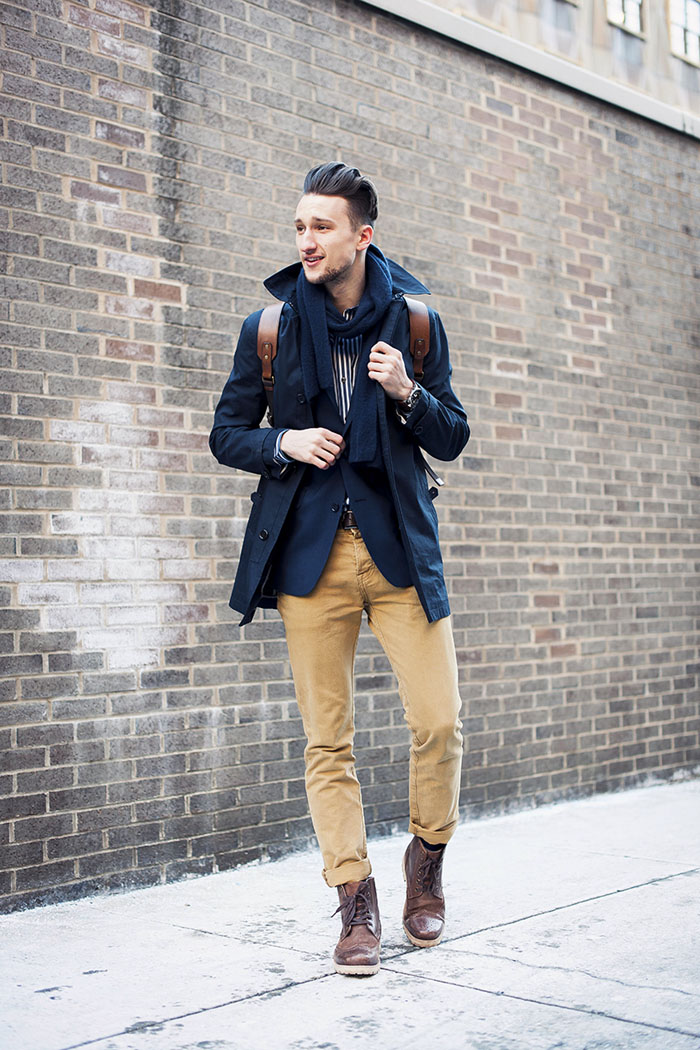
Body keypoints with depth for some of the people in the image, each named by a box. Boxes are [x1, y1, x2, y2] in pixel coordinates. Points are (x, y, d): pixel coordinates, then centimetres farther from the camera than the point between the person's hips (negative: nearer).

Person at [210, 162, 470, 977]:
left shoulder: (414, 321, 5)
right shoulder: (270, 327, 5)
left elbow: (452, 439, 9)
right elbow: (226, 432, 12)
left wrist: (409, 395, -11)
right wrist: (283, 442, -8)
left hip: (399, 546, 0)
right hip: (310, 550, 0)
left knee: (439, 721, -5)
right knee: (327, 738, 1)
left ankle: (426, 861, 22)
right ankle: (356, 901, 14)